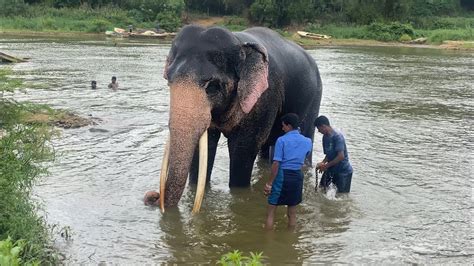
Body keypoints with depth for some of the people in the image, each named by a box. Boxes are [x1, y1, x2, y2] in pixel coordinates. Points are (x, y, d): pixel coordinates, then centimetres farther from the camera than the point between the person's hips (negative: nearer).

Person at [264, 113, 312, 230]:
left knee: (270, 213, 4)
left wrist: (269, 183, -9)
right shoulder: (307, 141, 4)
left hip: (282, 175, -5)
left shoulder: (282, 140, -10)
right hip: (297, 176, 5)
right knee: (292, 213, 15)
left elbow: (276, 164, -13)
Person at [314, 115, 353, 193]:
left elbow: (341, 156, -27)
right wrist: (322, 162, -8)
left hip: (344, 171, -7)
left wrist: (326, 166, -19)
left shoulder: (337, 136, -21)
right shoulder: (325, 137, 4)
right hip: (331, 169, 8)